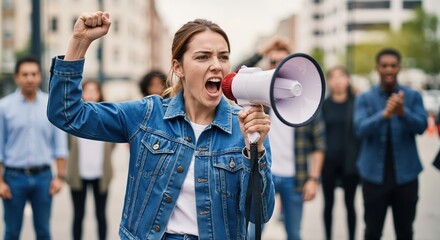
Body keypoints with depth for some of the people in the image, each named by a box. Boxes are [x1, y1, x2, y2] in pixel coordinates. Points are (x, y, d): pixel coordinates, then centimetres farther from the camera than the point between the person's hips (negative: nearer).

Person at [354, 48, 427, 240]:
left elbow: (421, 126, -11)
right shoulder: (364, 99, 0)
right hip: (374, 174, 0)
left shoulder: (413, 96, 2)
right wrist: (384, 114, -32)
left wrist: (403, 113, -31)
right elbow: (360, 129, -15)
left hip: (405, 174, 1)